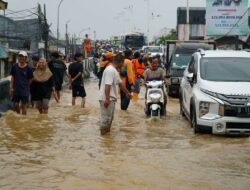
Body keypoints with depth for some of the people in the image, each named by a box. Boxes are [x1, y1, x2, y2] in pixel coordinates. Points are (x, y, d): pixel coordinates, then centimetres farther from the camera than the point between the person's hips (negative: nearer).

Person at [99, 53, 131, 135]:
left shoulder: (114, 70, 15)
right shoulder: (110, 70, -19)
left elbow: (120, 83, 26)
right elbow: (107, 85, -27)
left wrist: (127, 93, 33)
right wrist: (107, 99, -30)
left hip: (111, 98, 11)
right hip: (107, 99, -11)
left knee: (109, 117, 18)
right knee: (106, 117, -4)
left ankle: (107, 131, 27)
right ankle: (104, 132, 2)